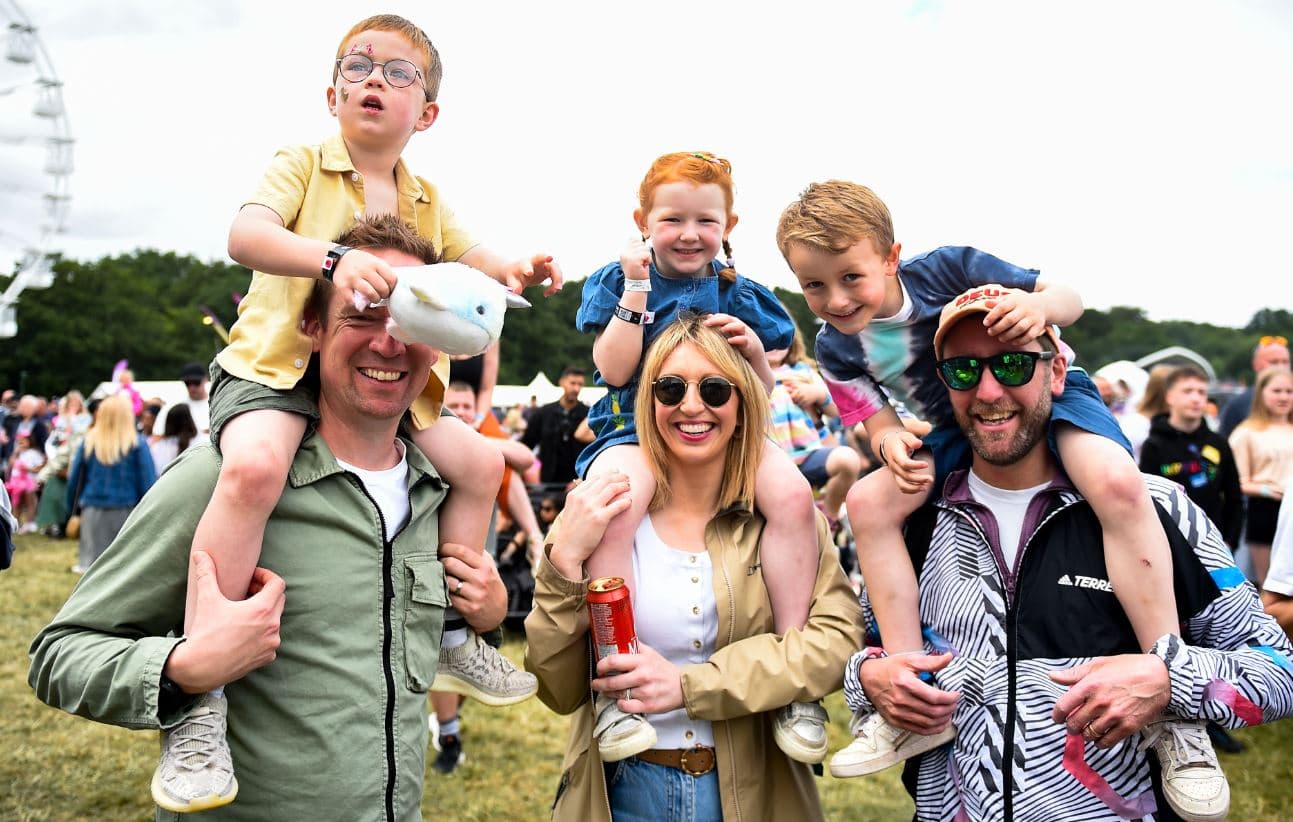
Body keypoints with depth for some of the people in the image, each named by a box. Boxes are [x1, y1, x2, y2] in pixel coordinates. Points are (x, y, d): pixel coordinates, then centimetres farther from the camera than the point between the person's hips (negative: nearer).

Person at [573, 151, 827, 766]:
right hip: (635, 429, -2)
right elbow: (614, 370, -8)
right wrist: (637, 288, -12)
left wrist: (755, 352, -11)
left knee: (792, 494, -28)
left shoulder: (739, 294, 10)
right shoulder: (617, 282, 5)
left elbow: (762, 397, 10)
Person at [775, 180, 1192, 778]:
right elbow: (878, 421, 1)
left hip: (1047, 394, -4)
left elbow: (1069, 299, -10)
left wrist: (1039, 305, -36)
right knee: (869, 501, -19)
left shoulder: (946, 269, -19)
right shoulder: (836, 347, -7)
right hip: (955, 437, 4)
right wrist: (890, 440, -25)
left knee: (1117, 483, -35)